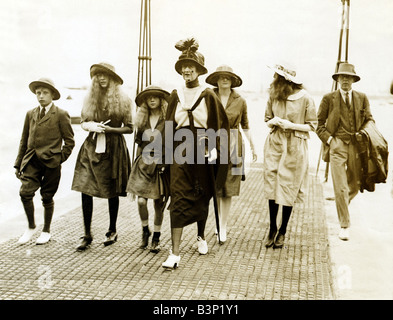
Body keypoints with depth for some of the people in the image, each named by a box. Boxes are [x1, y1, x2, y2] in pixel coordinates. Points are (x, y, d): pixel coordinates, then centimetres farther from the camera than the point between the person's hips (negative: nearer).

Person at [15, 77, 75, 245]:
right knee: (25, 193, -9)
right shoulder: (30, 114, 14)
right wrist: (18, 164, 15)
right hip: (32, 161, 4)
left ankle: (46, 231, 24)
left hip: (51, 162, -4)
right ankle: (31, 227, 12)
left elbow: (69, 141, 1)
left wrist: (60, 159, -5)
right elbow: (24, 141, 17)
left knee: (47, 197, 5)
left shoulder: (61, 114, -1)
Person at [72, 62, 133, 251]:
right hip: (92, 147, 2)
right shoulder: (90, 98, 7)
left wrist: (110, 129, -15)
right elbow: (83, 123, 12)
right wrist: (91, 126, -10)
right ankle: (87, 235, 5)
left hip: (113, 148, -2)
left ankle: (112, 231, 26)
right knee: (85, 189, -6)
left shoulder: (123, 100, -1)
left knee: (112, 192, 7)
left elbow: (129, 128, -1)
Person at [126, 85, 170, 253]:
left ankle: (156, 238, 18)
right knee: (141, 200, -7)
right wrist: (140, 159, 5)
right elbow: (139, 141, 16)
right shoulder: (142, 118, 9)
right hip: (144, 164, 2)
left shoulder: (167, 118, -2)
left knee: (159, 203, 4)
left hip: (161, 163, -2)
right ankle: (145, 230, 19)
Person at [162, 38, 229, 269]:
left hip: (202, 153, -1)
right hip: (181, 153, 1)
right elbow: (170, 126, 9)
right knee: (179, 200, -6)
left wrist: (214, 149, -10)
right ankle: (175, 253, -6)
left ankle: (201, 236, 39)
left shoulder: (209, 96, -1)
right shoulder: (176, 96, 6)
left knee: (202, 198, 13)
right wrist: (168, 153, 5)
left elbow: (220, 125, 0)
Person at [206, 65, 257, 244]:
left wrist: (252, 146, 13)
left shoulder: (240, 101, 6)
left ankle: (223, 228, 8)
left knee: (228, 189, 0)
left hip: (232, 147, 0)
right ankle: (221, 221, 22)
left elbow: (245, 126, 15)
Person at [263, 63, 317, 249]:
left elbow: (312, 125, -2)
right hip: (274, 144, 3)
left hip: (295, 147, -3)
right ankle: (272, 229, 15)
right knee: (271, 187, 0)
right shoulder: (274, 95, 4)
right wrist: (273, 122, -8)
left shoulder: (305, 98, -7)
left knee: (289, 189, 3)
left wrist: (291, 125, -15)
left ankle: (282, 232, 17)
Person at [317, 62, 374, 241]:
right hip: (337, 146, -3)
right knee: (340, 188, -8)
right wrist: (328, 139, -6)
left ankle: (342, 204, 44)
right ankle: (344, 226, 1)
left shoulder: (362, 98, 10)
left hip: (356, 146, 3)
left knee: (355, 185, 11)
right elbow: (319, 123, 7)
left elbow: (369, 119, 15)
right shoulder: (328, 99, 3)